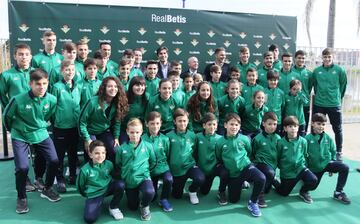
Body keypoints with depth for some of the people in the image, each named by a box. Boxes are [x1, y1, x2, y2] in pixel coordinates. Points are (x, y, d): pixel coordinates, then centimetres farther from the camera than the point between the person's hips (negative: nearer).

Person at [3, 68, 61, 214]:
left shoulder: (52, 99, -13)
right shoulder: (18, 100, -22)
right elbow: (6, 116, -3)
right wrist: (13, 130, 11)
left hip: (41, 134, 3)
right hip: (20, 136, -3)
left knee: (54, 161, -5)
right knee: (22, 167, -13)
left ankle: (47, 189, 21)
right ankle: (21, 197, 14)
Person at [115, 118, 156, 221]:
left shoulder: (148, 146, -9)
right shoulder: (122, 148, -7)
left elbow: (153, 162, 5)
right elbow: (118, 165, 7)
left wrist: (145, 169, 2)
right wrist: (125, 172, 2)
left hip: (143, 177, -2)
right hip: (128, 180, 2)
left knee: (150, 192, -34)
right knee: (133, 207, 14)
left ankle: (144, 206, 2)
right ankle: (136, 195, 49)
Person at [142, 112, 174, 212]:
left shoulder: (164, 139, -5)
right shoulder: (143, 139, -9)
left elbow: (168, 155, 6)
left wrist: (166, 165, -3)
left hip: (163, 168, 0)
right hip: (149, 170, 0)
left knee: (169, 179, -31)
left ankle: (164, 199, -3)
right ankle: (155, 185, 36)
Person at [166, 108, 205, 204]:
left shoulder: (192, 135, -5)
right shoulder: (169, 136, -11)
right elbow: (166, 154, -2)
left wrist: (194, 163, 4)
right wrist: (168, 169, 0)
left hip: (190, 165, 0)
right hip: (176, 169, 0)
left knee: (200, 178, -30)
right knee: (177, 196, 11)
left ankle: (192, 191, 4)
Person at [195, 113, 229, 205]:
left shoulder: (220, 138, -10)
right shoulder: (198, 137, -11)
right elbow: (194, 153, -4)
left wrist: (220, 164, -13)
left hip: (216, 166, -1)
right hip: (203, 168, 1)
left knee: (225, 173, -33)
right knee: (204, 192, 8)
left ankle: (221, 192, -4)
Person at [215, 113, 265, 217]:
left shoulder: (244, 139, -6)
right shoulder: (220, 142, -8)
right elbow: (218, 158, 7)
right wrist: (226, 165, 6)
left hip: (246, 167, -1)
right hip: (232, 174, 1)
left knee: (261, 178, -32)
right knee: (233, 200, 5)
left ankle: (253, 202, -6)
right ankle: (241, 183, 36)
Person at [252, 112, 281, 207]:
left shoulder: (278, 138, -1)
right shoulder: (258, 138, -11)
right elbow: (252, 154, 1)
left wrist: (277, 164, 10)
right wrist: (255, 164, -1)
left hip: (273, 165, 5)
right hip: (261, 163, -4)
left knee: (268, 189, 11)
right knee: (270, 173, -36)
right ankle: (260, 195, -20)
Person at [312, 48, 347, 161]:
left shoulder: (340, 70, -4)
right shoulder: (316, 71, 1)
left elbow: (343, 86, 4)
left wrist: (337, 97, 8)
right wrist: (319, 96, 10)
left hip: (334, 105, -2)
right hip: (318, 105, 2)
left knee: (338, 130, 7)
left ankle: (339, 152, 22)